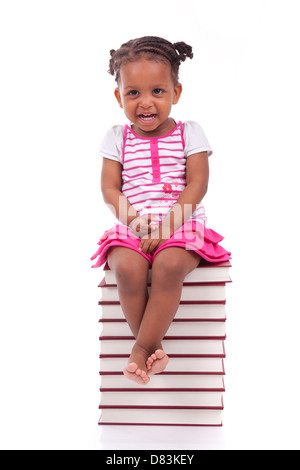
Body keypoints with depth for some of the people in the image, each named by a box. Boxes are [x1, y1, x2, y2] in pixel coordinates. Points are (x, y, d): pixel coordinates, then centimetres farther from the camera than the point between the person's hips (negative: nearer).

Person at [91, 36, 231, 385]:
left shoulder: (189, 133, 6)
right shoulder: (117, 138, 10)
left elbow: (197, 185, -3)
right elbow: (110, 188, 4)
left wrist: (167, 225, -16)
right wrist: (134, 220, -15)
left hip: (181, 224, -1)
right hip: (130, 227, 2)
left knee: (170, 265, -34)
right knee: (127, 268, -30)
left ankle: (142, 348, -19)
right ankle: (153, 347, -13)